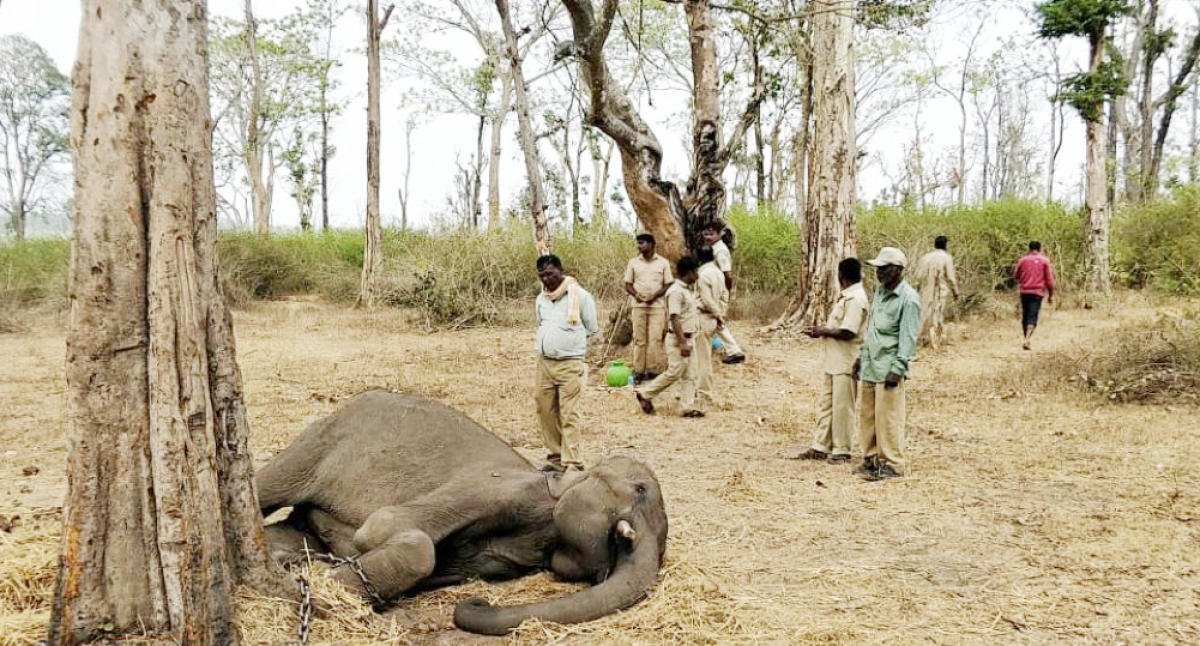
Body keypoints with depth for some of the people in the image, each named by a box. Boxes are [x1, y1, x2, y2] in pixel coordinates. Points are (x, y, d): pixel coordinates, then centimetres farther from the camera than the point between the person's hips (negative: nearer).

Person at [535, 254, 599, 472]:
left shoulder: (580, 296, -5)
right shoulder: (541, 299, 13)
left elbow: (592, 329, 2)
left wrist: (568, 341, 6)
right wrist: (548, 343, 12)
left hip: (569, 364, -6)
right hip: (544, 362, 6)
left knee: (569, 415, -8)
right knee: (545, 411, 7)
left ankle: (572, 463, -5)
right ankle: (555, 456, 20)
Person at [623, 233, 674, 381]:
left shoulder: (663, 263, 4)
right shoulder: (633, 262, 8)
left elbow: (668, 284, 3)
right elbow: (628, 285, 9)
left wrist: (655, 295, -12)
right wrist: (636, 295, -11)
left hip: (657, 305, -1)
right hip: (638, 305, 1)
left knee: (655, 338, -5)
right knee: (639, 338, 0)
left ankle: (653, 370, 0)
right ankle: (638, 370, 4)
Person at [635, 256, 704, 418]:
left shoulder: (688, 290, 13)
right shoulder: (675, 291, -18)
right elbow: (674, 318, -22)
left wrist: (688, 341, 19)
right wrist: (682, 342, -24)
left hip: (688, 339, 10)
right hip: (678, 339, -10)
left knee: (689, 375, 8)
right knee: (674, 373, -5)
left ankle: (689, 407, 12)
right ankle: (645, 394, 8)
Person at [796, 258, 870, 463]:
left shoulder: (855, 299, -18)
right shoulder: (846, 296, 14)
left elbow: (847, 332, -24)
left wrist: (823, 331, -12)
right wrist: (822, 329, 6)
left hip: (846, 362, -10)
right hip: (833, 360, 10)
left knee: (842, 406, 0)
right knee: (826, 403, 13)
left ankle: (842, 450, 10)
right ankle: (821, 446, 20)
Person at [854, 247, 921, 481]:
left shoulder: (909, 299, -10)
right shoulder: (879, 292, 16)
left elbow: (908, 338, -14)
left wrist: (898, 369, -18)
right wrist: (861, 356, 21)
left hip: (889, 369, -8)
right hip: (870, 366, 8)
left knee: (888, 418, -4)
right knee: (866, 415, 10)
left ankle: (892, 464, 5)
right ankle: (871, 458, 21)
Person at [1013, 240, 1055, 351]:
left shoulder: (1022, 259, 4)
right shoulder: (1045, 261, 2)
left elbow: (1015, 275, 11)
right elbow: (1049, 279, 1)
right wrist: (1051, 295, 7)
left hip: (1024, 291, 2)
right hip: (1038, 292, -2)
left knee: (1025, 316, 14)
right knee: (1032, 317, -7)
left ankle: (1026, 339, 22)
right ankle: (1027, 340, -24)